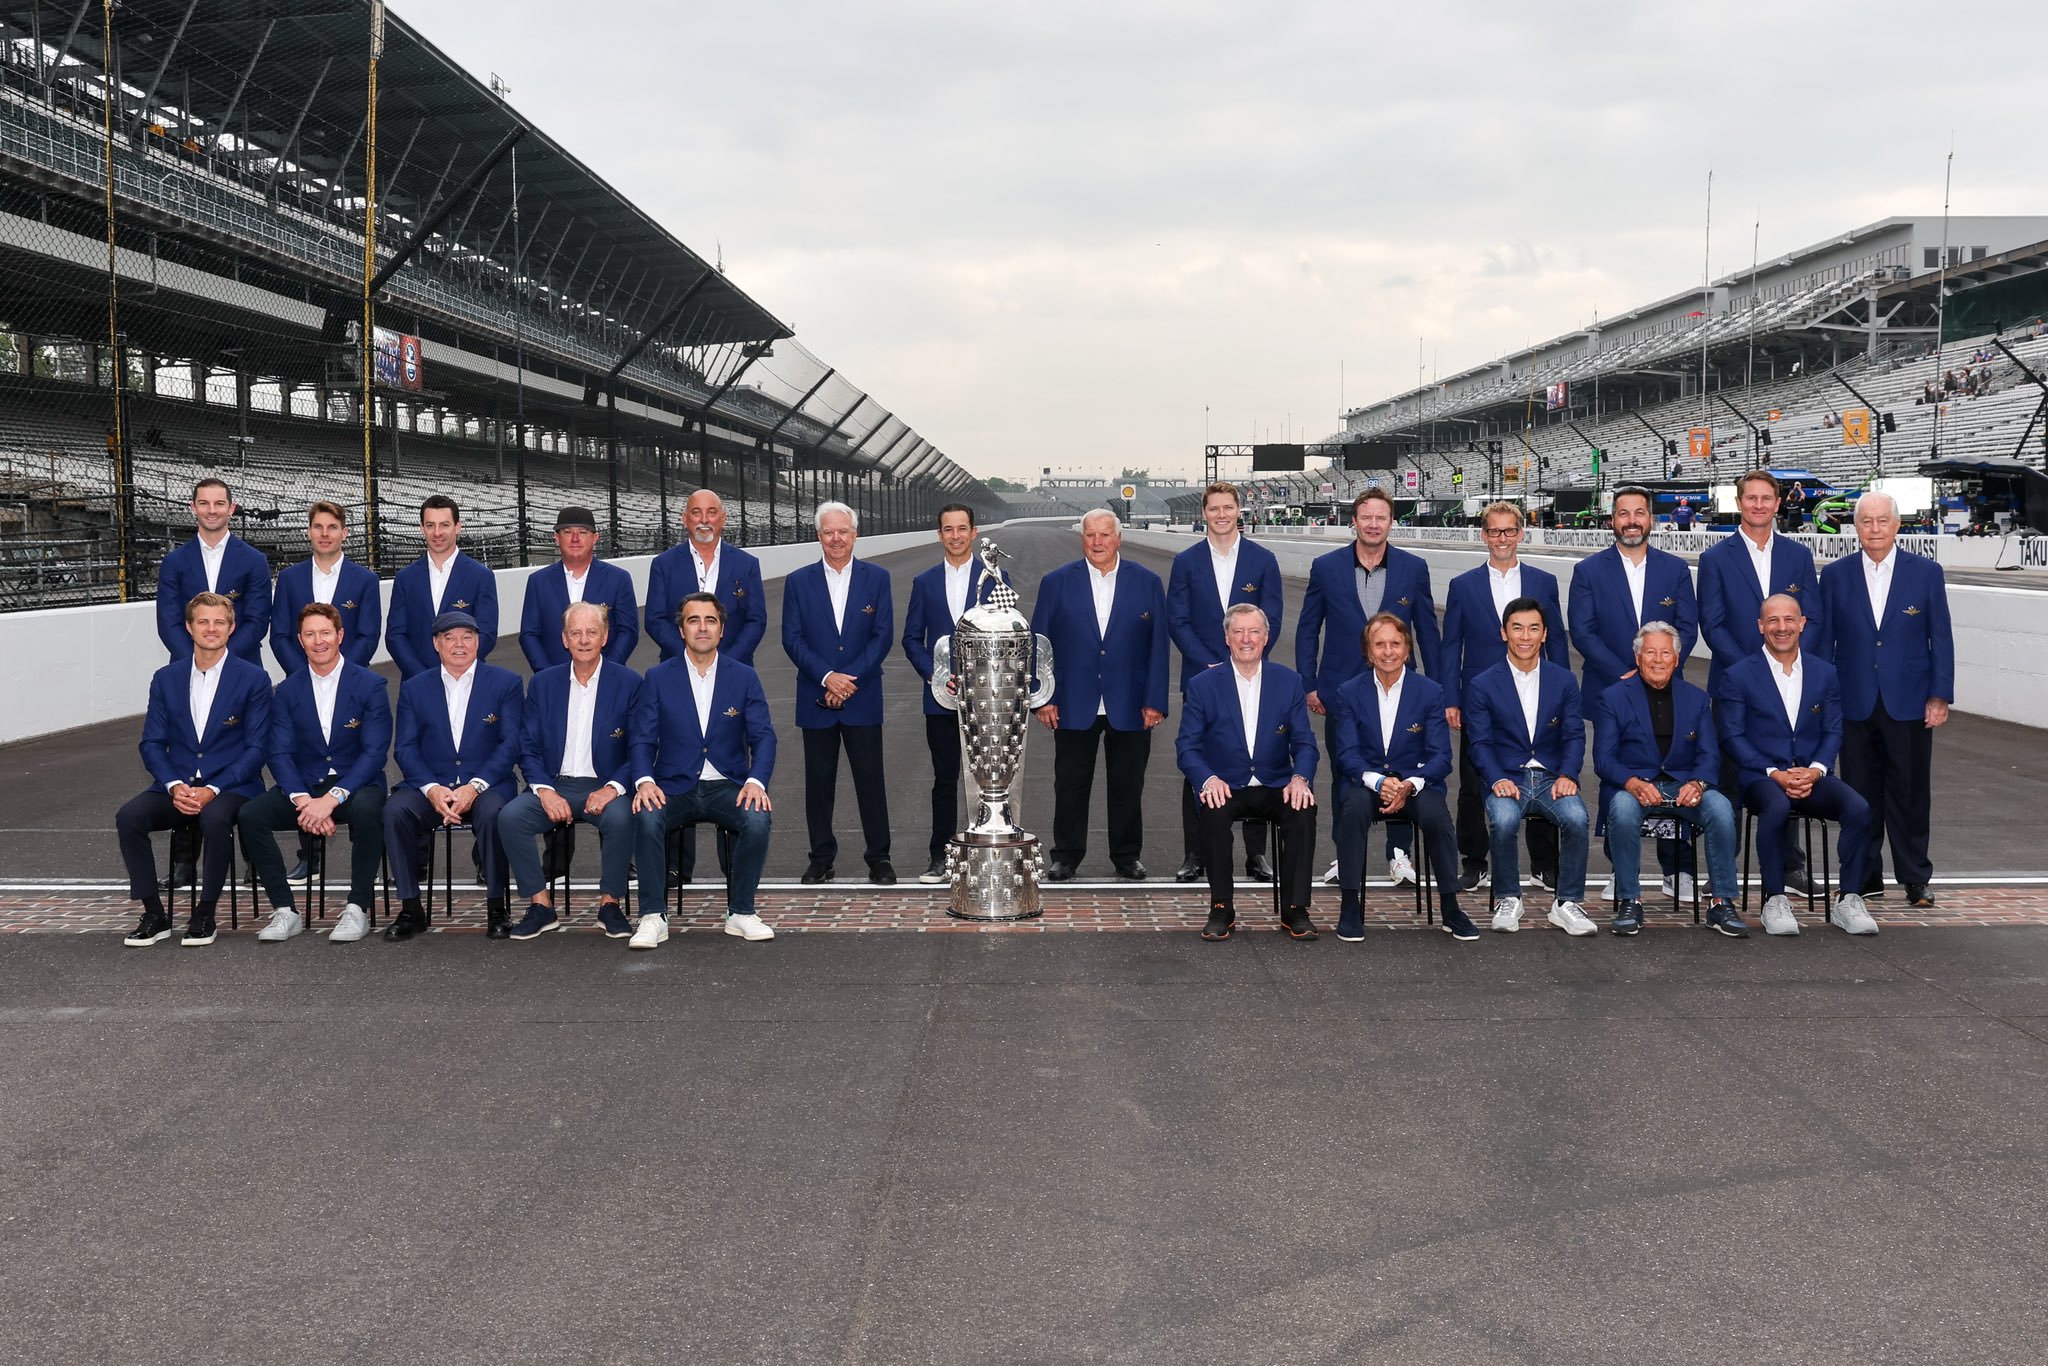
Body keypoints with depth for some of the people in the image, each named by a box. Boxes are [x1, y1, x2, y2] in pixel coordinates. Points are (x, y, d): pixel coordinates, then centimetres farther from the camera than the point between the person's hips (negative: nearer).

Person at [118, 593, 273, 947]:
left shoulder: (253, 679, 0)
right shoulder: (166, 678, 10)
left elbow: (255, 749, -4)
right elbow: (152, 743, 7)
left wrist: (213, 790, -17)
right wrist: (174, 786, -12)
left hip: (230, 785, -3)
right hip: (177, 784, 4)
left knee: (215, 818, -36)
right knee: (128, 815, -25)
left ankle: (204, 914, -17)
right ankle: (154, 914, -12)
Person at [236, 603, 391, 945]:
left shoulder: (371, 685, -3)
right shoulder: (287, 691, 7)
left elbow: (375, 752, -11)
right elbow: (280, 753, 0)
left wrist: (331, 799, -24)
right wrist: (302, 800, -20)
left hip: (355, 785, -3)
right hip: (304, 787, 3)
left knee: (366, 811, -37)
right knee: (250, 815, -23)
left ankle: (357, 909, -22)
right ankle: (285, 911, -14)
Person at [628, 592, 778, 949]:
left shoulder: (744, 677, 6)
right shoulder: (658, 678, 5)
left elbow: (763, 737, 0)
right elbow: (642, 739, 1)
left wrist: (756, 781, -19)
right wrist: (644, 780, -20)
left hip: (727, 786, 0)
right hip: (673, 787, 0)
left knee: (758, 818, -30)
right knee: (647, 818, -32)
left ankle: (741, 913, -14)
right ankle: (653, 918, -22)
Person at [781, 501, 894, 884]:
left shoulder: (877, 578, 4)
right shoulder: (798, 582, 4)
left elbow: (883, 636, -2)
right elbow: (792, 639, -1)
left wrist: (849, 679, -11)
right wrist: (827, 677, -13)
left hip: (863, 699, -1)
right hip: (816, 701, 1)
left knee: (871, 780, 1)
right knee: (819, 783, 6)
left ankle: (879, 859, 10)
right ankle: (821, 860, 15)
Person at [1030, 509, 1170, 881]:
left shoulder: (1147, 583, 3)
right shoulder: (1056, 583, 3)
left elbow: (1158, 646, 2)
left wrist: (1155, 702, -4)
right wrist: (1042, 698, -3)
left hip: (1130, 707, 0)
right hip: (1074, 707, 0)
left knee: (1127, 787, 8)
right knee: (1070, 787, 6)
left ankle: (1127, 857, 20)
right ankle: (1065, 857, 17)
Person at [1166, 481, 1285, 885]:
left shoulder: (1263, 560, 5)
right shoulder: (1186, 562, 5)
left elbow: (1270, 621, 2)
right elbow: (1177, 622, 1)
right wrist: (1210, 666, -10)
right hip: (1201, 678, 0)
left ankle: (1256, 854, 8)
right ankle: (1194, 855, 7)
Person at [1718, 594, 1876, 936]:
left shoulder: (1825, 674, 13)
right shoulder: (1738, 676, 3)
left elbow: (1833, 732, 10)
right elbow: (1732, 737, -3)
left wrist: (1815, 770, -10)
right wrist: (1774, 773, -14)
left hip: (1811, 776, 3)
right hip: (1762, 777, -3)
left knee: (1859, 808, -25)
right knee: (1776, 807, -37)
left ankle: (1847, 900, -15)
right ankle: (1774, 901, -25)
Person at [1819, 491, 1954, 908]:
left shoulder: (1927, 573, 2)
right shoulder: (1835, 575, 4)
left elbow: (1941, 639, 3)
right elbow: (1824, 640, 7)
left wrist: (1940, 697, -3)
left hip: (1909, 704, -1)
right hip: (1855, 705, 1)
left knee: (1910, 795, 4)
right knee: (1860, 796, 6)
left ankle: (1915, 879, 16)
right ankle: (1863, 879, 16)